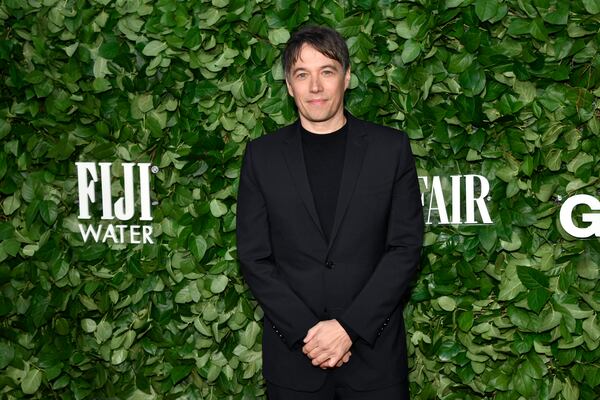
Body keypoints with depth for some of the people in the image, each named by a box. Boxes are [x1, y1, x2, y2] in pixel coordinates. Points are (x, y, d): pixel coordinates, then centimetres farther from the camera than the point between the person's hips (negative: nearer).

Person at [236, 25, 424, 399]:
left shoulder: (391, 147, 0)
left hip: (374, 349, 0)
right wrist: (306, 331, -10)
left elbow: (406, 247, -3)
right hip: (293, 353, 1)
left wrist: (349, 326, -11)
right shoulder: (262, 155, 2)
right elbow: (254, 257, -1)